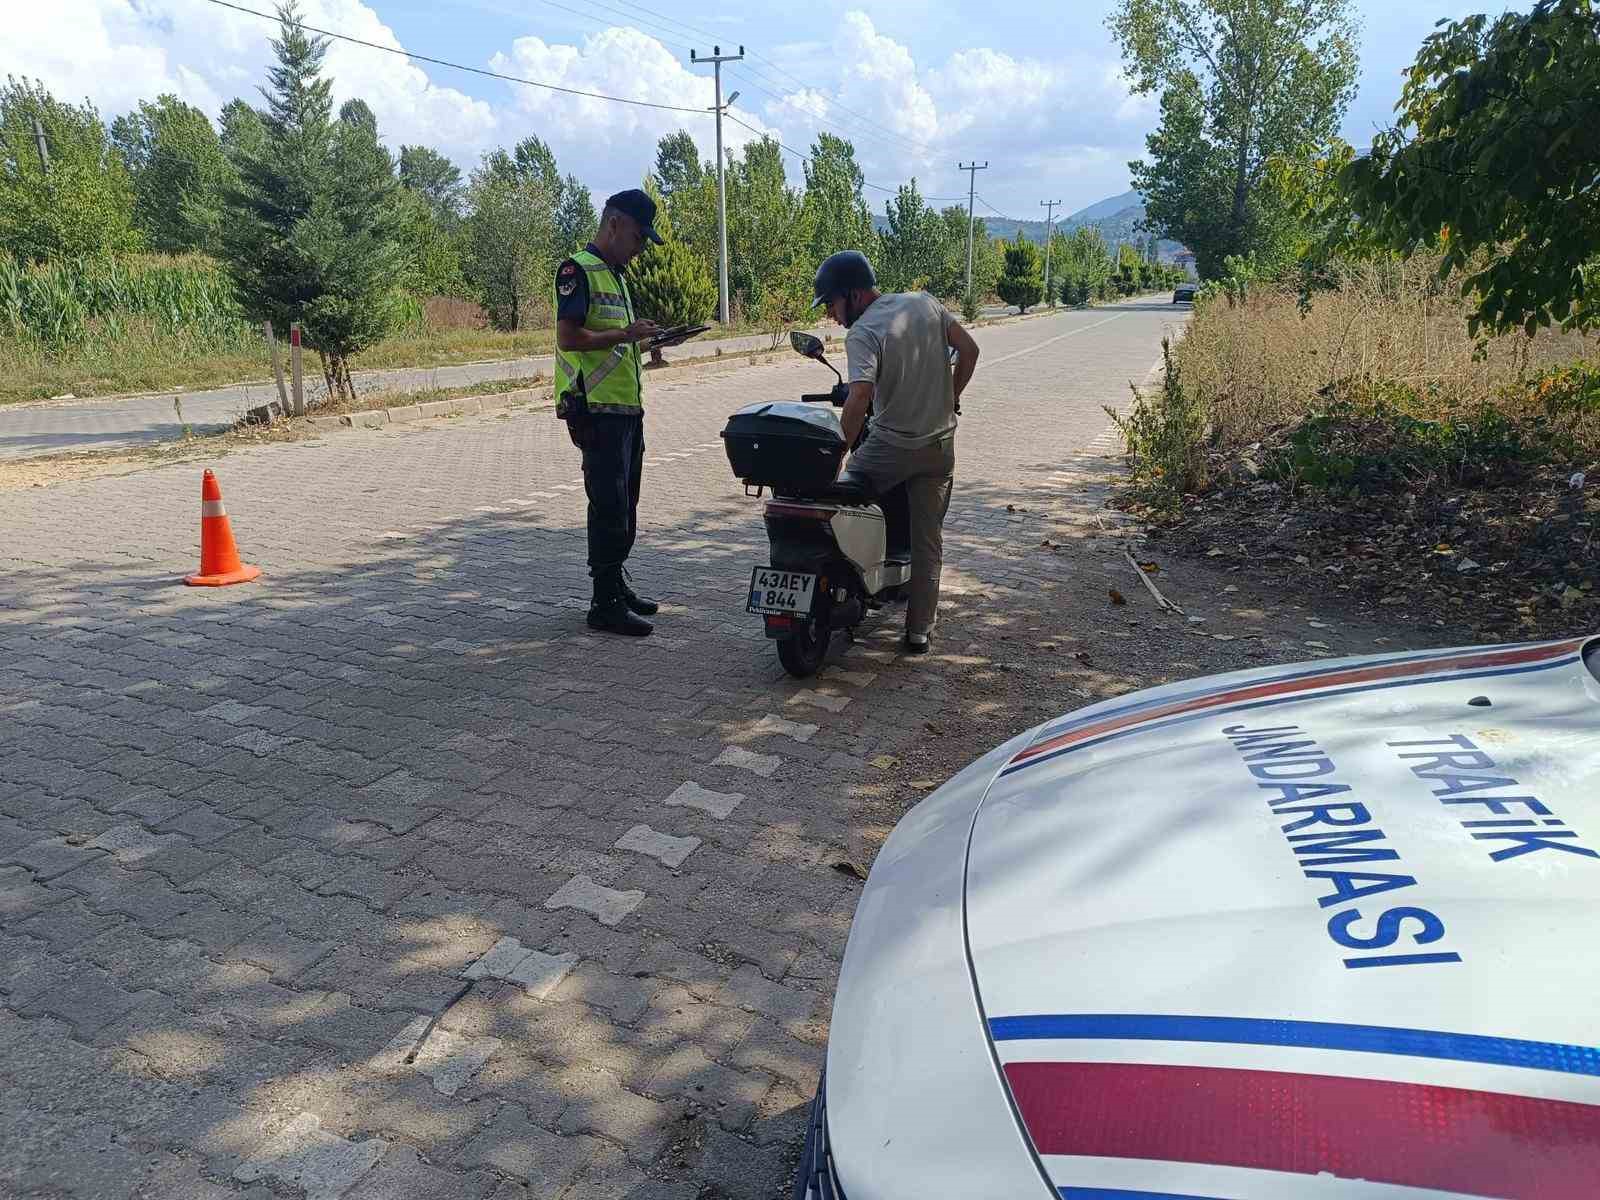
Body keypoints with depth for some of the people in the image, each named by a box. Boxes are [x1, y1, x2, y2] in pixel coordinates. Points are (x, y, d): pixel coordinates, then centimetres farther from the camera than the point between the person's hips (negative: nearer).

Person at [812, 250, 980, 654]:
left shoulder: (862, 333, -17)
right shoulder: (925, 303, 2)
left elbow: (860, 397, -30)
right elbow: (969, 349, 6)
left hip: (890, 446, -6)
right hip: (940, 445, 6)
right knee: (928, 539, 11)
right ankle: (919, 632, 15)